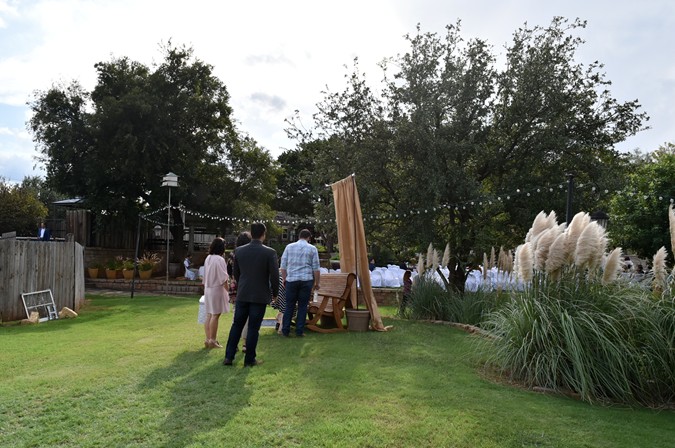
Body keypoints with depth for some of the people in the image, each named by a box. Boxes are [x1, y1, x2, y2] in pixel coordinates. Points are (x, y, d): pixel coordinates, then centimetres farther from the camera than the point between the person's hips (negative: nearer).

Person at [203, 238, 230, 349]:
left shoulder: (208, 258, 8)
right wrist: (228, 290, -9)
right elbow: (223, 279, -15)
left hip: (208, 289, 8)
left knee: (209, 315, 11)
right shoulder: (219, 260, -16)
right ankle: (212, 340, 2)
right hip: (217, 290, -8)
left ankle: (208, 339, 16)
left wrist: (206, 288, 20)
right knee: (215, 315, -2)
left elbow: (205, 276, 13)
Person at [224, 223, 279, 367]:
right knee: (253, 328, 5)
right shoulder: (269, 252, -13)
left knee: (236, 325, 13)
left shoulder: (239, 251, -1)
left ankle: (229, 356, 17)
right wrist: (275, 293, 4)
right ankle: (249, 359, 14)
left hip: (242, 294, 3)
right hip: (260, 296, -3)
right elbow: (274, 276, -11)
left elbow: (235, 272, 10)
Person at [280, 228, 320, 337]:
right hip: (306, 280, -1)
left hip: (291, 280, 1)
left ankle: (285, 330, 10)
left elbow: (283, 265, 6)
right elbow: (316, 268, 1)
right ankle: (299, 331, 8)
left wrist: (284, 279, 16)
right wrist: (317, 282, 9)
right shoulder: (312, 249, 2)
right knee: (302, 306, 6)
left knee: (289, 306, 7)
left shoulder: (289, 247, 6)